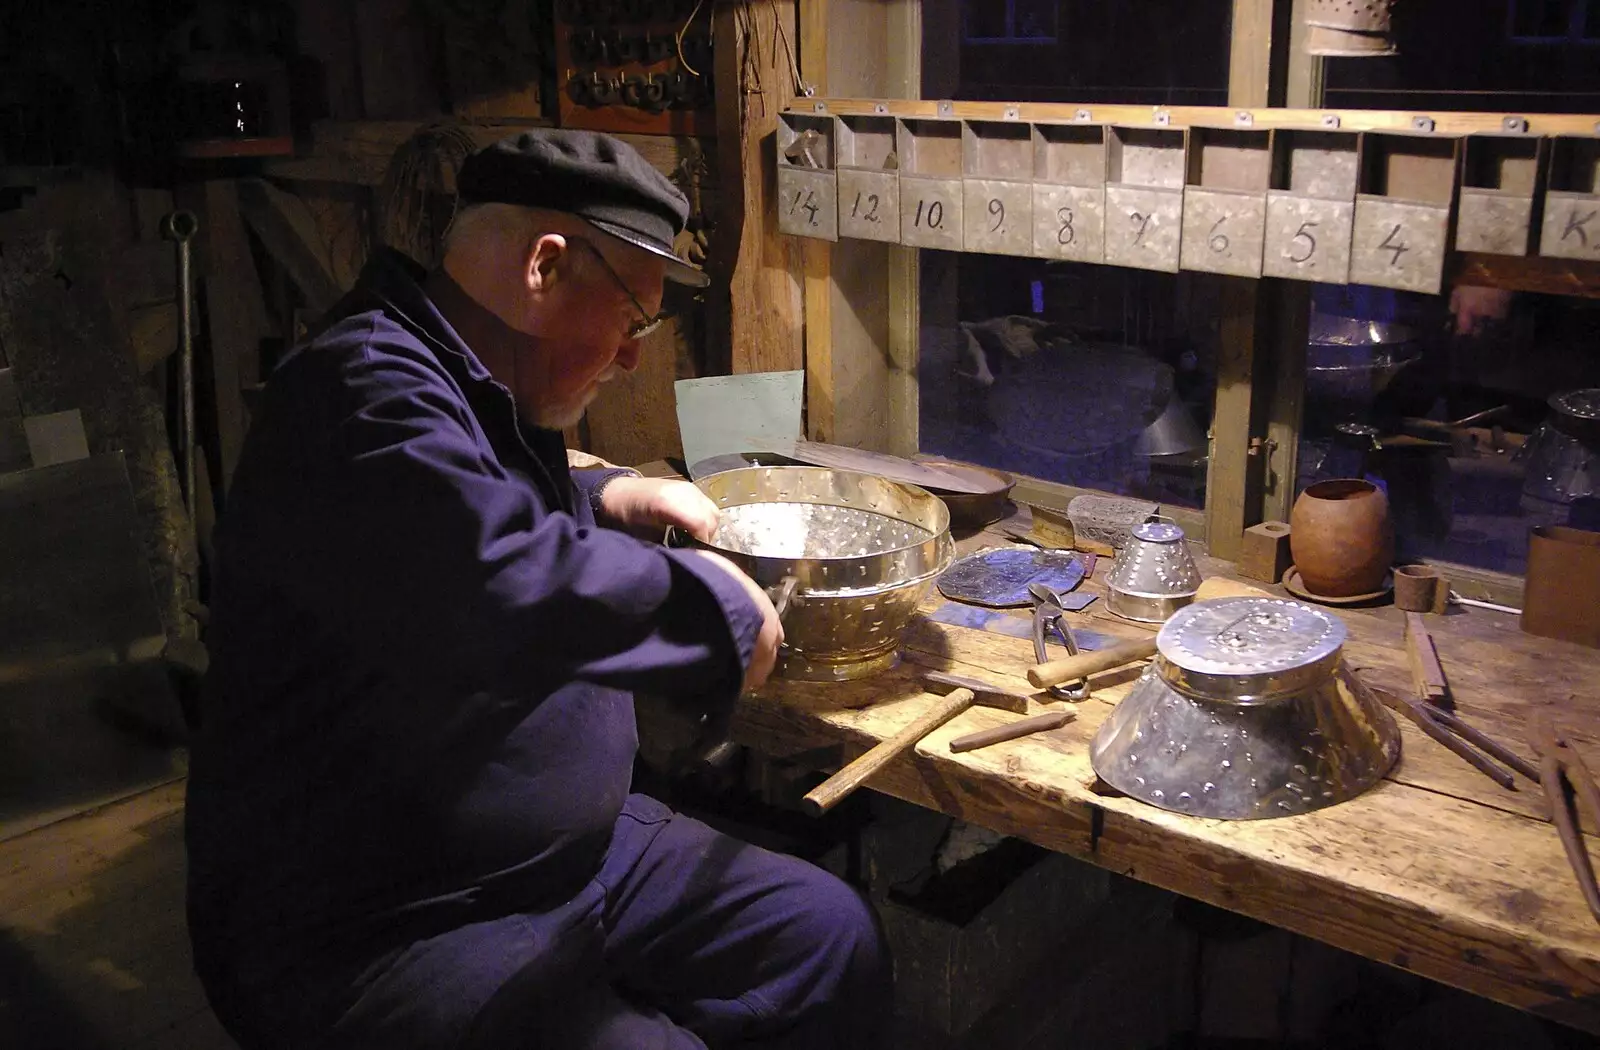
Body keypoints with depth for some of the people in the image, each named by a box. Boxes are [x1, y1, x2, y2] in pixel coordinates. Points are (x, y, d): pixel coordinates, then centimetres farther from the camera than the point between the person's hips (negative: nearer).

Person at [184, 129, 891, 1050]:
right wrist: (720, 600, -23)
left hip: (569, 850, 9)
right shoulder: (364, 393, -22)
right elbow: (505, 584, -39)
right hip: (376, 931, -9)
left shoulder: (483, 390, 11)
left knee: (833, 936, 5)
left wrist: (611, 499, 14)